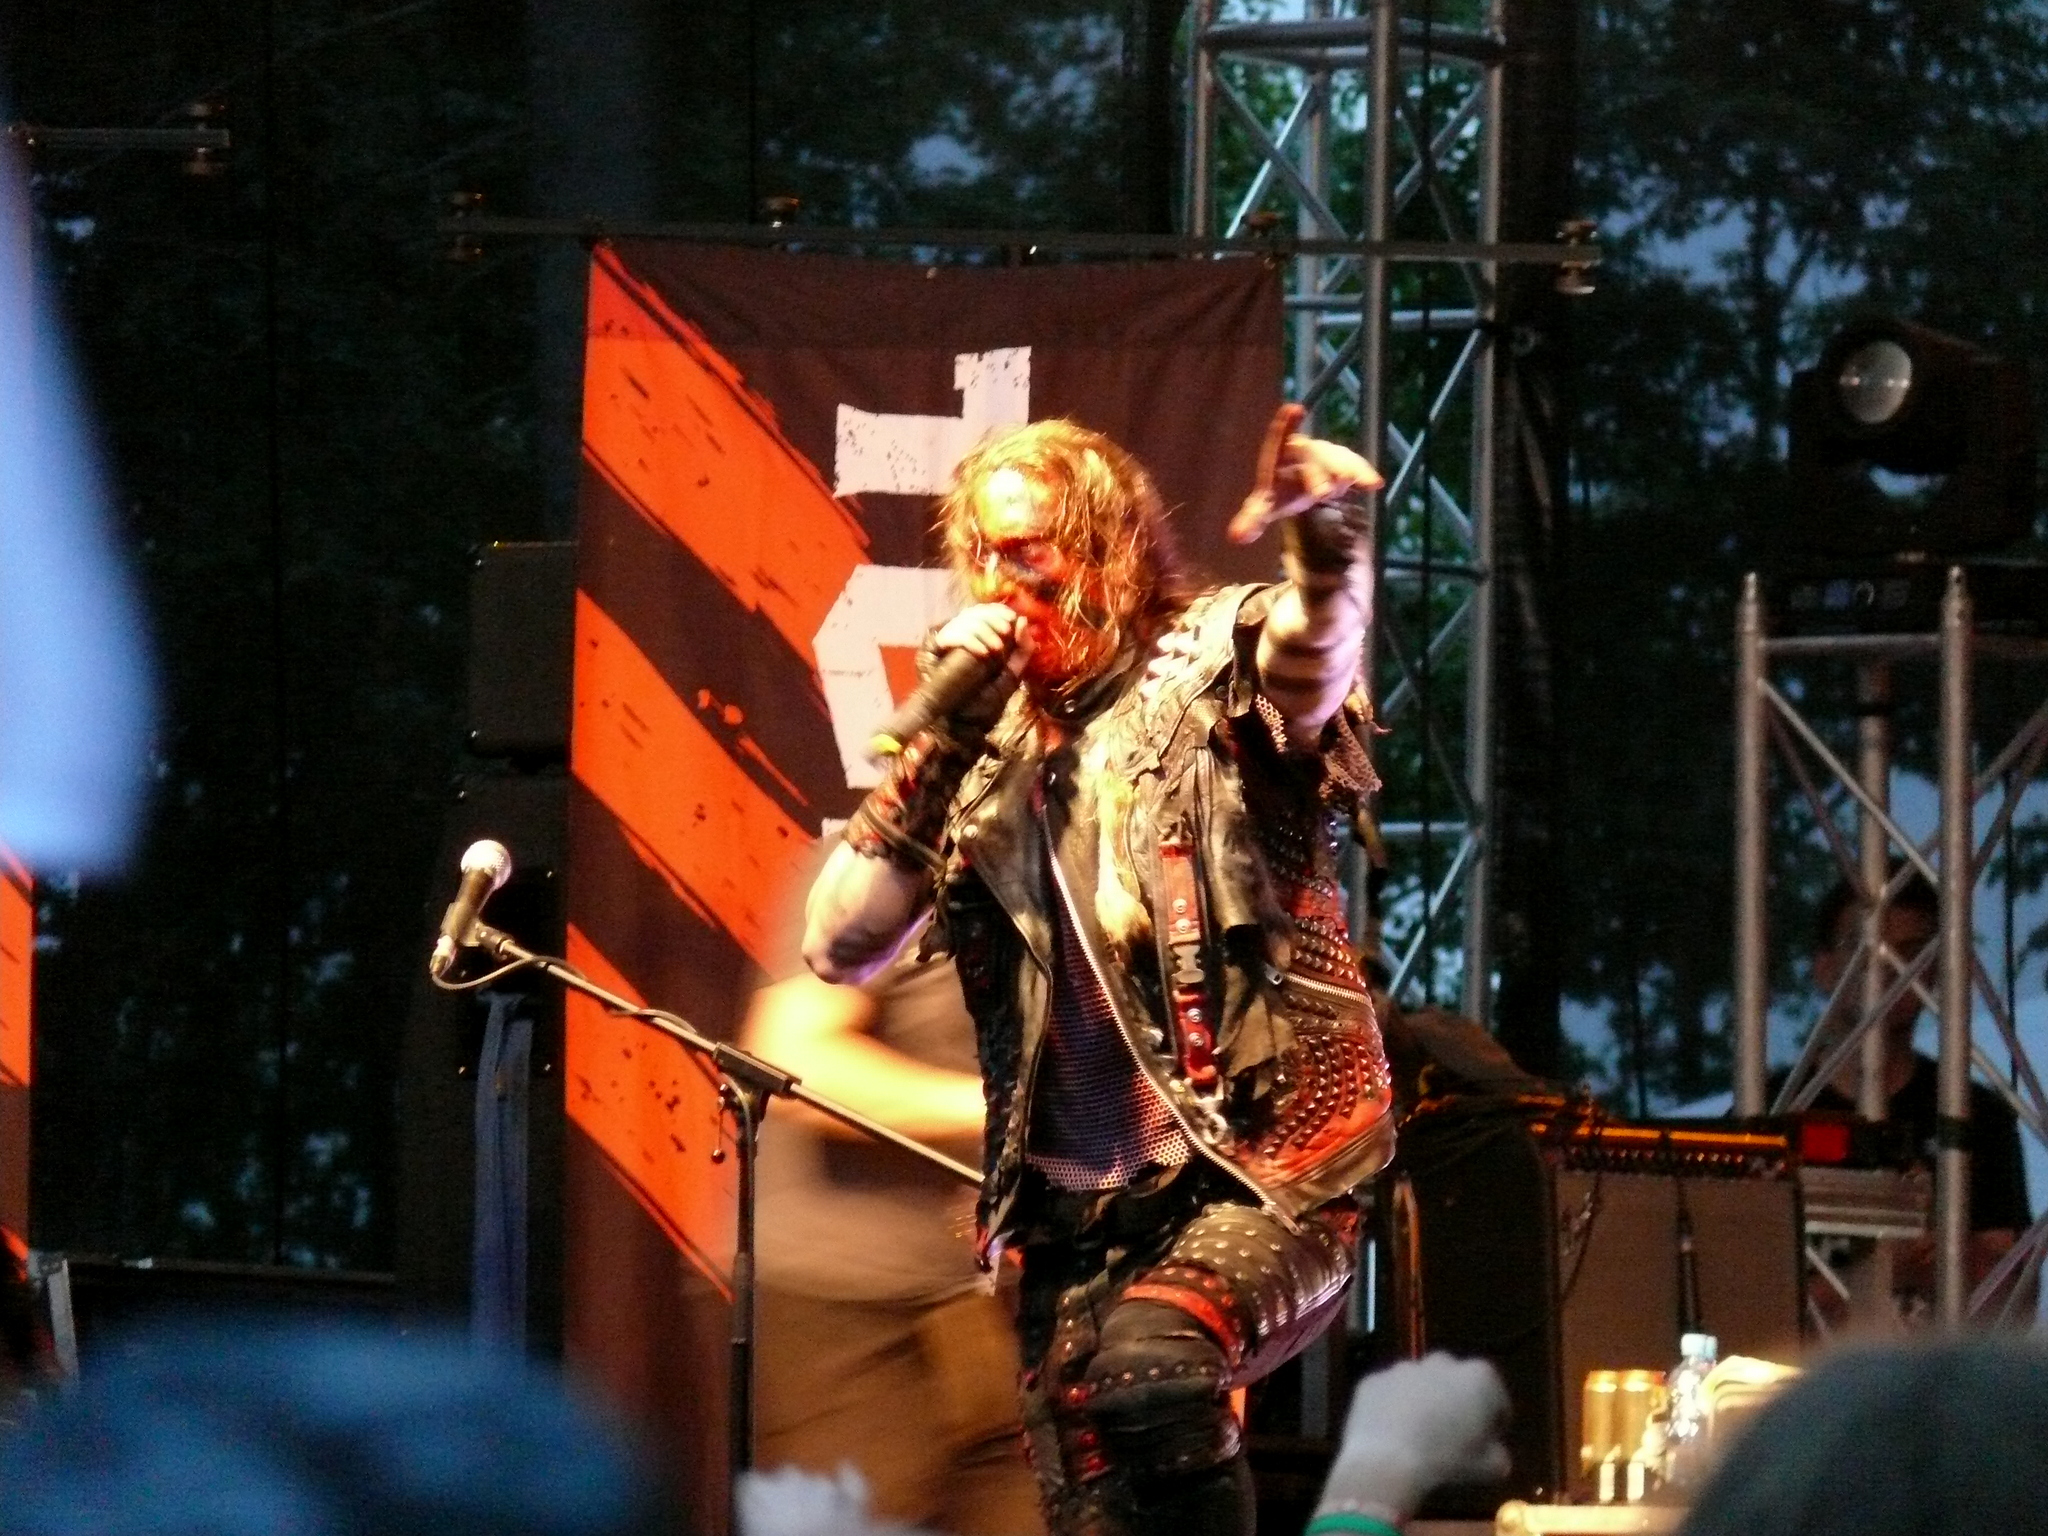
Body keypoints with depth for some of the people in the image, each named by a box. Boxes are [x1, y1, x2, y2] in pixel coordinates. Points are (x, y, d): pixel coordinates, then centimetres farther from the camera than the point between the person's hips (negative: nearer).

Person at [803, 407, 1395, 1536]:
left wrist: (1325, 540, -50)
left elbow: (1313, 649, -27)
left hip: (1261, 1176, -6)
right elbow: (839, 945, 5)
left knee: (1142, 1368, -34)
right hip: (1073, 1213, 6)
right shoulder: (993, 751, 11)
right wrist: (939, 742, -3)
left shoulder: (1216, 670, -2)